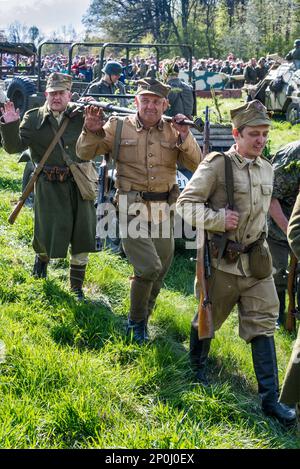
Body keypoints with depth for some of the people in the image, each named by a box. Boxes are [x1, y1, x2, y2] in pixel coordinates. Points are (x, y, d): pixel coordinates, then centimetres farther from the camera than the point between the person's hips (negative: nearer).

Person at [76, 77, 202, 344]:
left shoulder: (174, 130, 5)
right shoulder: (119, 127, 0)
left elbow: (196, 165, -1)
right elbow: (85, 153, 3)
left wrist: (185, 137, -15)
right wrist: (91, 130, -16)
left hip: (163, 209, 4)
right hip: (133, 208, -4)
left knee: (160, 272, 13)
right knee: (148, 267, -16)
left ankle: (143, 317, 38)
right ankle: (136, 322, 10)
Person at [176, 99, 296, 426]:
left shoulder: (266, 168, 8)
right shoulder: (217, 165, -12)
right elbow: (185, 203, -14)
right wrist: (218, 219, -23)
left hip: (256, 261, 5)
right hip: (222, 260, -5)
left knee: (263, 323, 3)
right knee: (209, 317, 13)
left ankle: (270, 399, 7)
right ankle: (197, 364, 42)